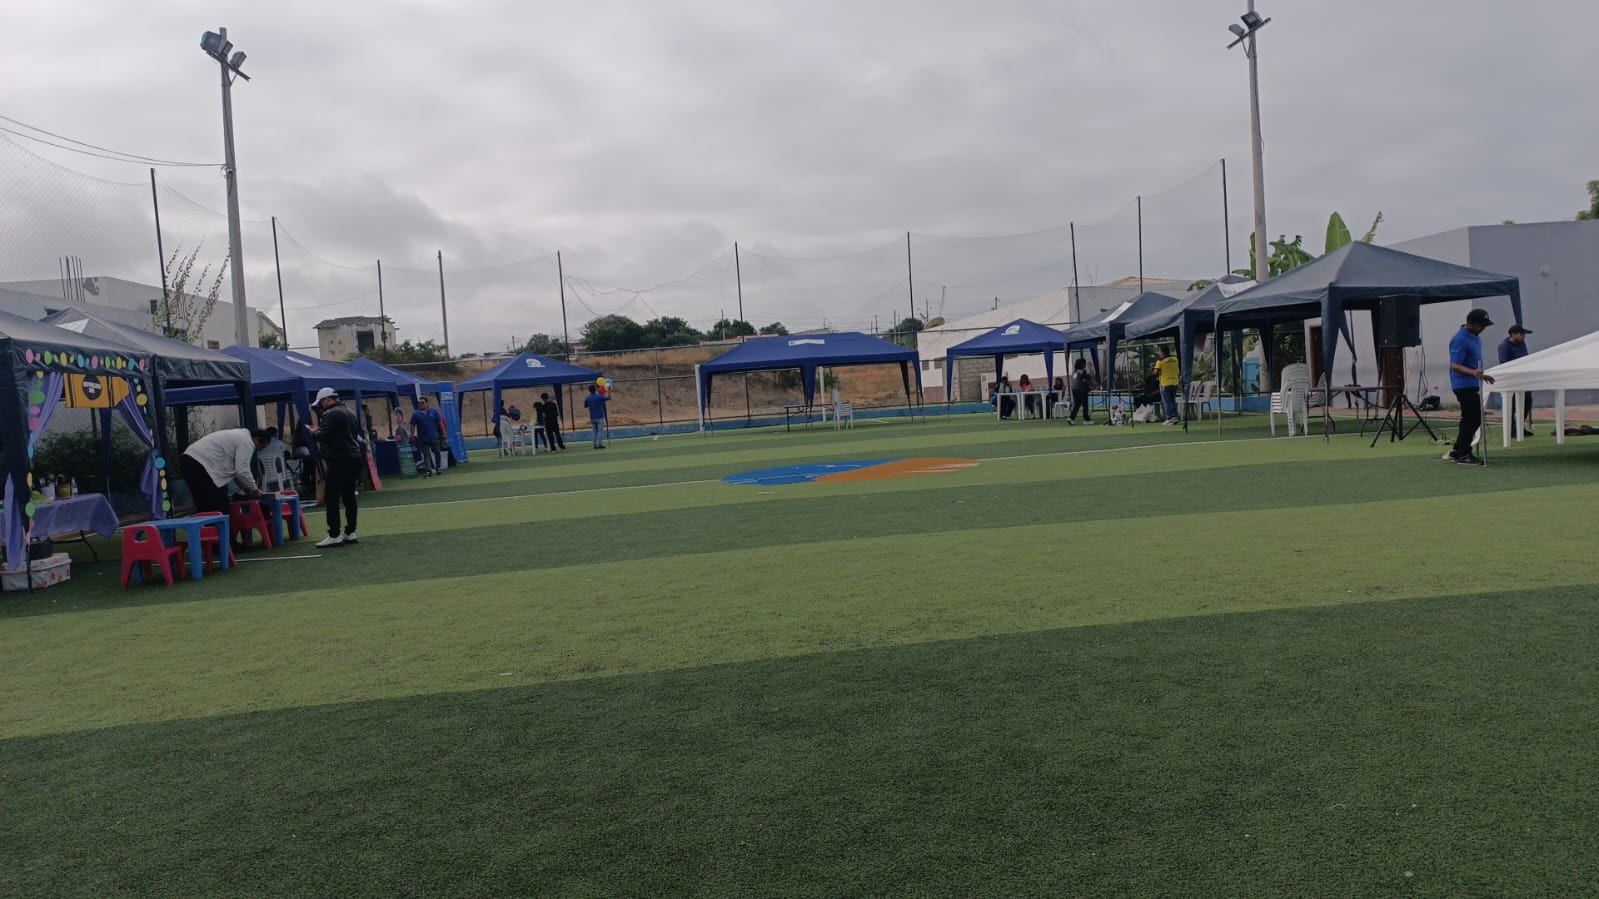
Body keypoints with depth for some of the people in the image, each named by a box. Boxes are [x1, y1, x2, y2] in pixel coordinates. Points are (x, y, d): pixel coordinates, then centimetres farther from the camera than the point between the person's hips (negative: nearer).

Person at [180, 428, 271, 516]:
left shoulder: (239, 436, 25)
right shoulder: (247, 442, -6)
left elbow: (234, 468, 31)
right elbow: (242, 471, -12)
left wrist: (245, 488, 28)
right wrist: (254, 489, 3)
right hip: (200, 466, -11)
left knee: (205, 508, 13)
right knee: (218, 511, -8)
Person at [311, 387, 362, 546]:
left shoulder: (330, 414, -11)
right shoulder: (349, 412, 17)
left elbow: (323, 436, -17)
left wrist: (314, 432, 5)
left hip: (339, 460, -9)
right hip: (354, 458, 9)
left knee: (331, 497, -6)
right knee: (349, 497, 11)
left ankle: (334, 535, -9)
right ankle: (350, 533, 13)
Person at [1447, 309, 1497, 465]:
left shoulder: (1475, 337, 13)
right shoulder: (1460, 340, -18)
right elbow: (1455, 366, -24)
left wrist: (1481, 375, 31)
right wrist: (1473, 372, -37)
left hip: (1472, 385, 10)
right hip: (1464, 386, -10)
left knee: (1475, 419, 12)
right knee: (1471, 419, -9)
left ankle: (1457, 452, 17)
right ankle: (1462, 454, -2)